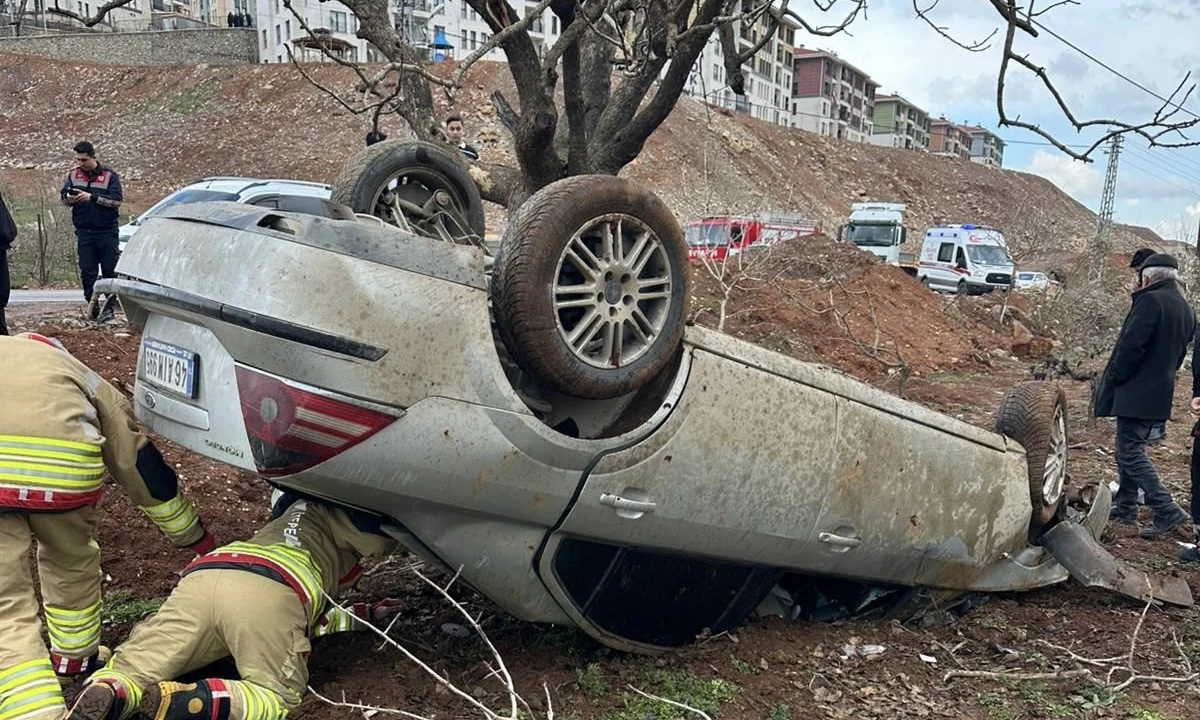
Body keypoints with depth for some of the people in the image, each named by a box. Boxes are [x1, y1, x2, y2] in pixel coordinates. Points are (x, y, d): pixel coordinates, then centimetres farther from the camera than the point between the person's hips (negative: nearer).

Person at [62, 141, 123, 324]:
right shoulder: (73, 175, 7)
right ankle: (92, 305, 13)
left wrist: (92, 197, -22)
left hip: (107, 231, -3)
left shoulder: (109, 175, -5)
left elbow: (117, 200, -13)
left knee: (109, 271, 1)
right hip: (84, 232, 3)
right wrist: (69, 198, -17)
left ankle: (109, 307, 10)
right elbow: (63, 195, 6)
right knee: (87, 272, 4)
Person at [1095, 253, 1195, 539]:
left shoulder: (1151, 300, -16)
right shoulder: (1186, 309, 13)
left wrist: (1114, 379, -10)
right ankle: (1125, 506, 26)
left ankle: (1168, 512, -8)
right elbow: (1179, 353, 19)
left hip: (1136, 393, -9)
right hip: (1161, 393, 9)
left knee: (1131, 453, -5)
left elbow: (1131, 346, -21)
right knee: (1130, 448, 19)